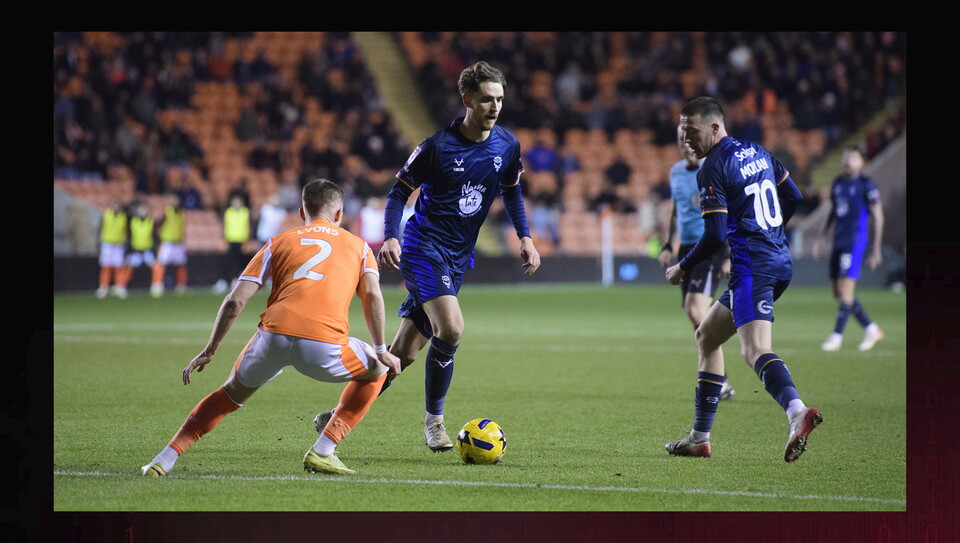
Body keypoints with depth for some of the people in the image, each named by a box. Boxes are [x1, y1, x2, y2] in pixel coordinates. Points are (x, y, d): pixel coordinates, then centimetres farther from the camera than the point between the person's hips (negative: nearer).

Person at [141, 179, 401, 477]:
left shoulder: (278, 243, 24)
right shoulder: (358, 246, 24)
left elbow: (235, 301, 16)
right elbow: (373, 296, 6)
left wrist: (209, 351, 21)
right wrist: (381, 352, 12)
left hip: (273, 336, 2)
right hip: (324, 346, -2)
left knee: (233, 392, 29)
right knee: (376, 371, 27)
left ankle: (164, 459, 21)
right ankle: (322, 452, 16)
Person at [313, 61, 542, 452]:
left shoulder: (507, 145, 1)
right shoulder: (437, 145, -14)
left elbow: (511, 192, 19)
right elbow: (400, 191, -5)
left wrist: (525, 238, 9)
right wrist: (390, 237, -20)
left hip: (458, 258, 6)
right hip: (423, 247, -6)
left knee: (405, 353, 3)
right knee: (450, 328, -25)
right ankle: (433, 420, -7)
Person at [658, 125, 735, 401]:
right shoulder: (676, 172, 12)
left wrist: (730, 256, -16)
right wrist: (667, 246, 18)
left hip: (712, 248, -7)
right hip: (686, 248, 7)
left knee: (696, 308, -20)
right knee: (695, 314, 6)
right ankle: (719, 385, 15)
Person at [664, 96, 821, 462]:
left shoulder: (713, 168, -10)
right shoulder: (757, 153, 16)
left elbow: (716, 235, -14)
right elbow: (793, 197, 23)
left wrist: (682, 268, -1)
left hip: (751, 268, -10)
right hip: (780, 260, 10)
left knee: (755, 349, -25)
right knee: (707, 336, 20)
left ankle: (797, 412, -52)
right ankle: (699, 438, 22)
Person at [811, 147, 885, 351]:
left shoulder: (866, 185, -6)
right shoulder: (838, 183, 15)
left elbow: (877, 216, -5)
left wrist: (876, 249, -8)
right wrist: (820, 239, 20)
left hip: (855, 241, -8)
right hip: (838, 241, 8)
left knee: (846, 289, -12)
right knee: (838, 292, 6)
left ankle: (837, 336, -8)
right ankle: (871, 329, 18)